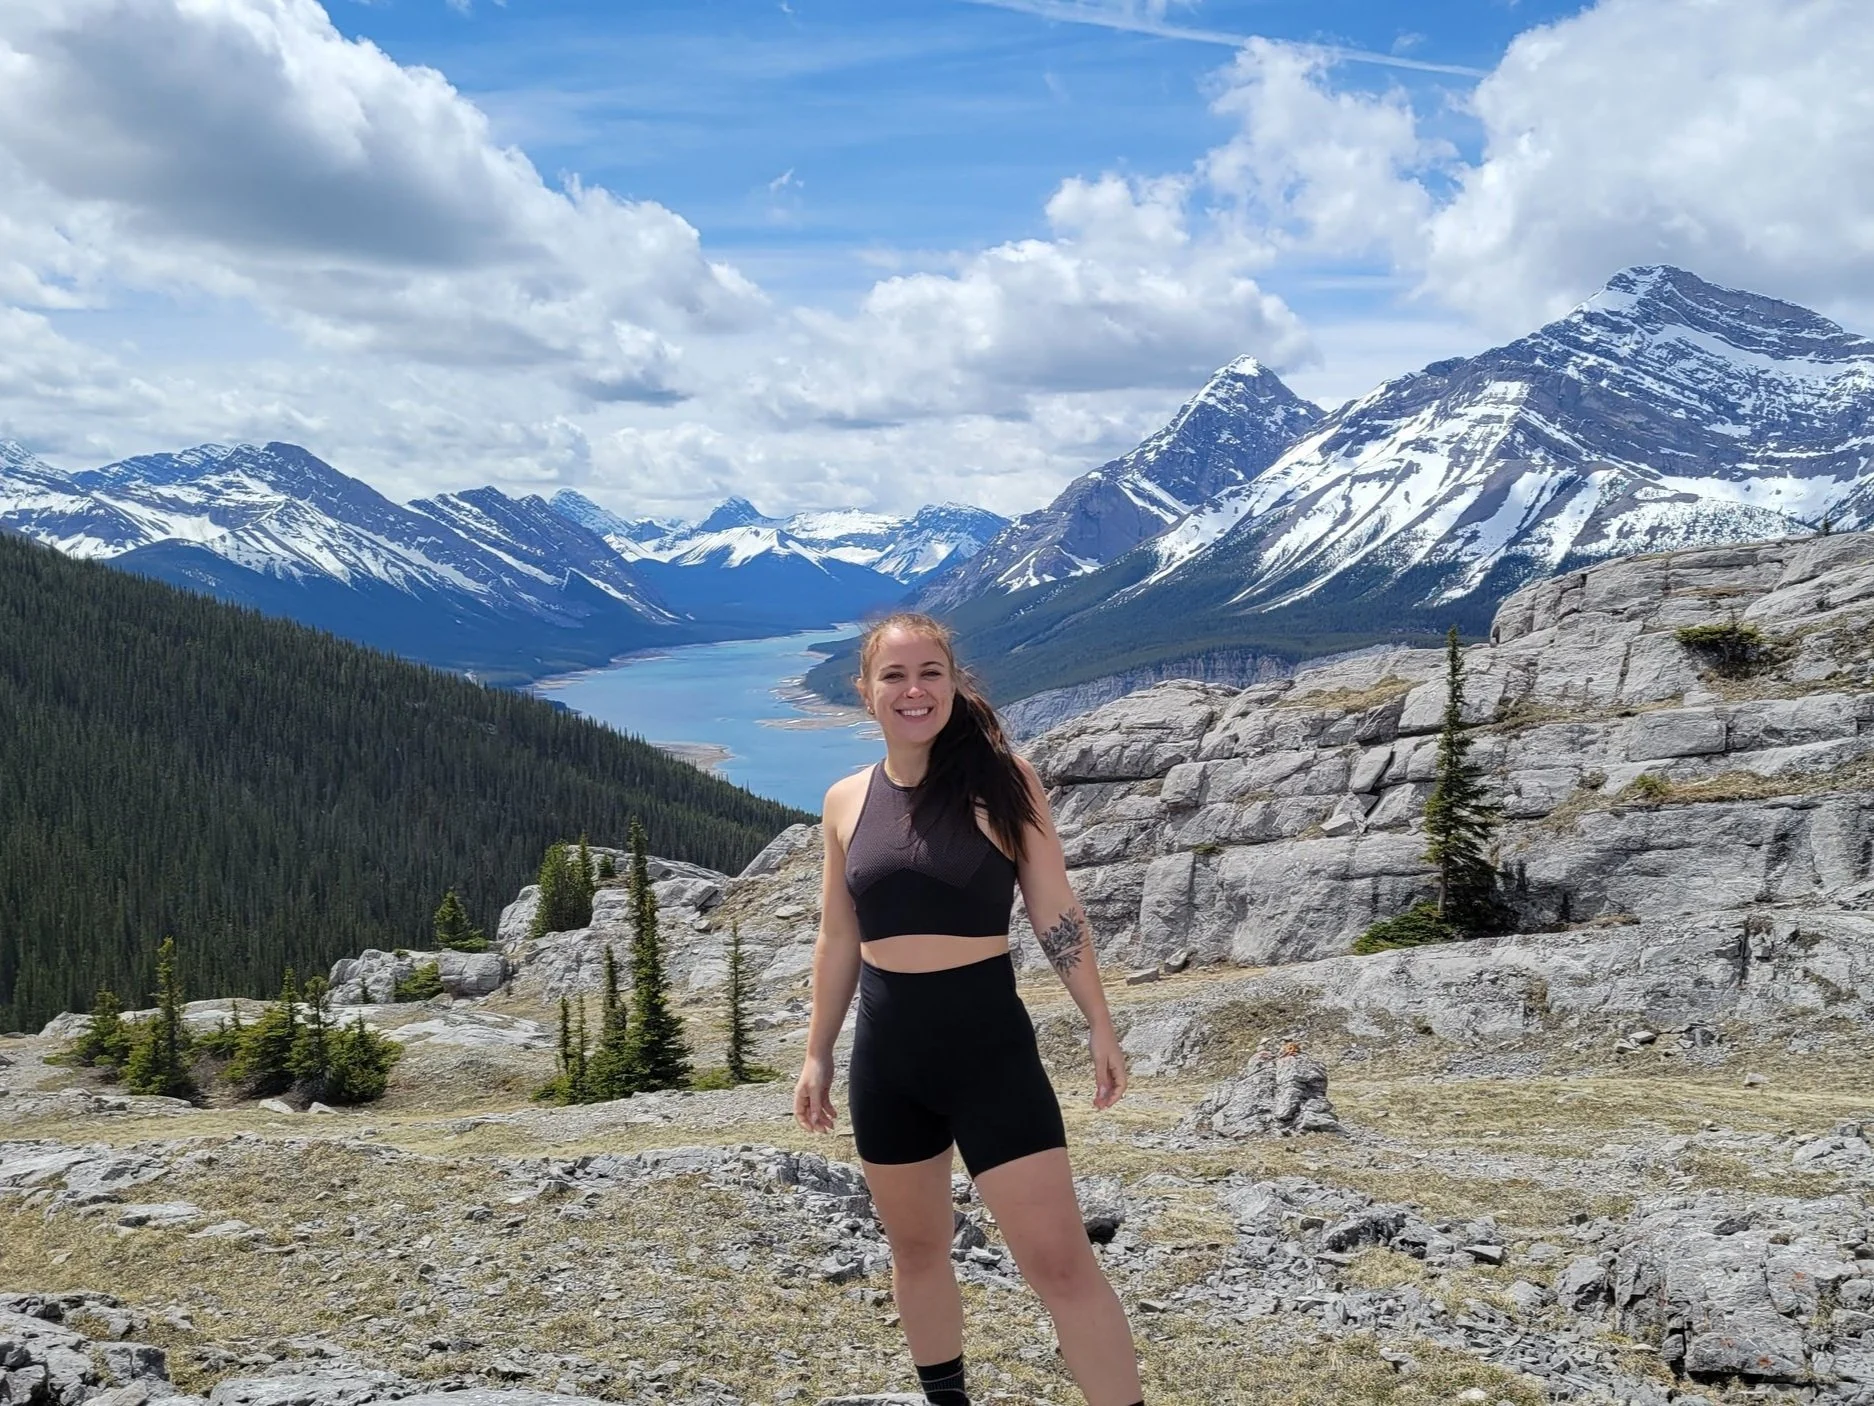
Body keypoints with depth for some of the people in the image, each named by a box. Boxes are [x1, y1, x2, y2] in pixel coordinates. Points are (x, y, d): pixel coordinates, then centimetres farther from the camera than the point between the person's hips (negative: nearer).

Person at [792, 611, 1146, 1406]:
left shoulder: (1001, 778, -6)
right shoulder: (846, 801, 4)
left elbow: (1055, 911, -2)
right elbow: (838, 940, 12)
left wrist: (1100, 1026, -3)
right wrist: (818, 1055, 13)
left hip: (989, 1042, -4)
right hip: (886, 1050, 4)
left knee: (1059, 1259, -6)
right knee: (916, 1249, 16)